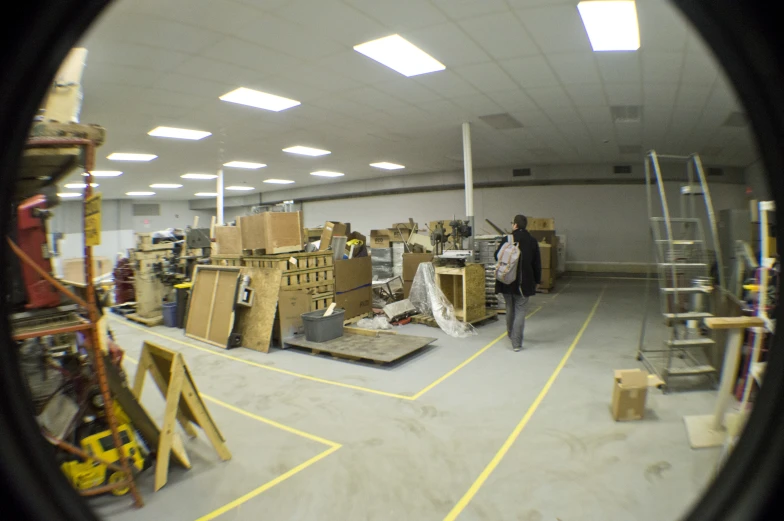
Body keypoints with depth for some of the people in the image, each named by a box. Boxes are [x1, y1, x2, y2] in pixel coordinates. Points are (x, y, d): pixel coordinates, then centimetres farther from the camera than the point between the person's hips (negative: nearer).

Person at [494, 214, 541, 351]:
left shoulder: (507, 240, -8)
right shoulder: (532, 241, -2)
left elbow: (497, 256, 0)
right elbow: (537, 263, 3)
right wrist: (537, 280, 14)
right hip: (524, 282, 0)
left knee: (510, 308, 19)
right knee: (520, 310, 3)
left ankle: (511, 334, 37)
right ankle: (516, 343, -2)